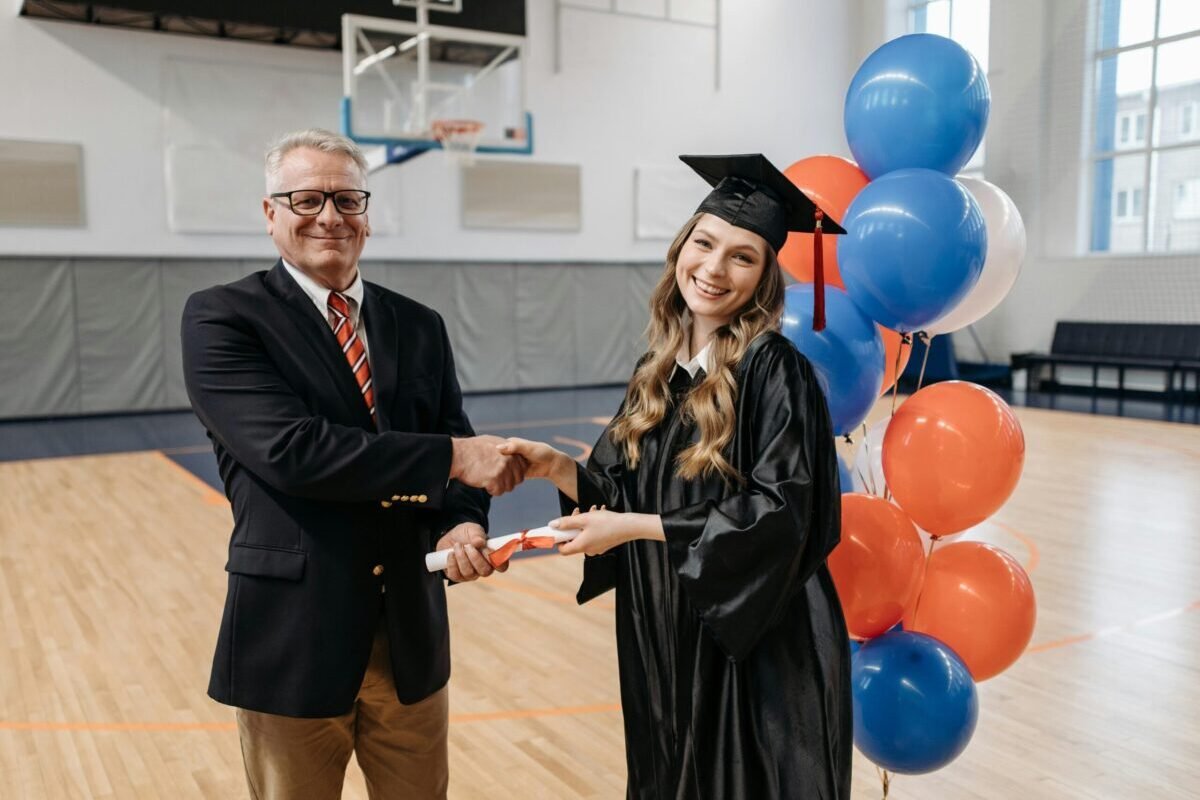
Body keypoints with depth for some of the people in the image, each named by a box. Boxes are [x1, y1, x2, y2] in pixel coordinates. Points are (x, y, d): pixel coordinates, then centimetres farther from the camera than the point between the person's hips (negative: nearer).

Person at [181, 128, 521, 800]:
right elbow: (290, 449, -21)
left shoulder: (420, 327, 7)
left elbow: (462, 449, 5)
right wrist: (451, 457, -21)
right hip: (292, 635, -4)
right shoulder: (222, 318, -7)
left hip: (412, 632, 4)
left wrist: (462, 522, -17)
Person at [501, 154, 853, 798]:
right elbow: (626, 494, 9)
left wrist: (636, 527, -20)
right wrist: (559, 469, -9)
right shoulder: (658, 371, 4)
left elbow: (779, 513, -21)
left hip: (758, 646, -6)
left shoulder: (774, 369, -16)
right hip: (664, 639, 7)